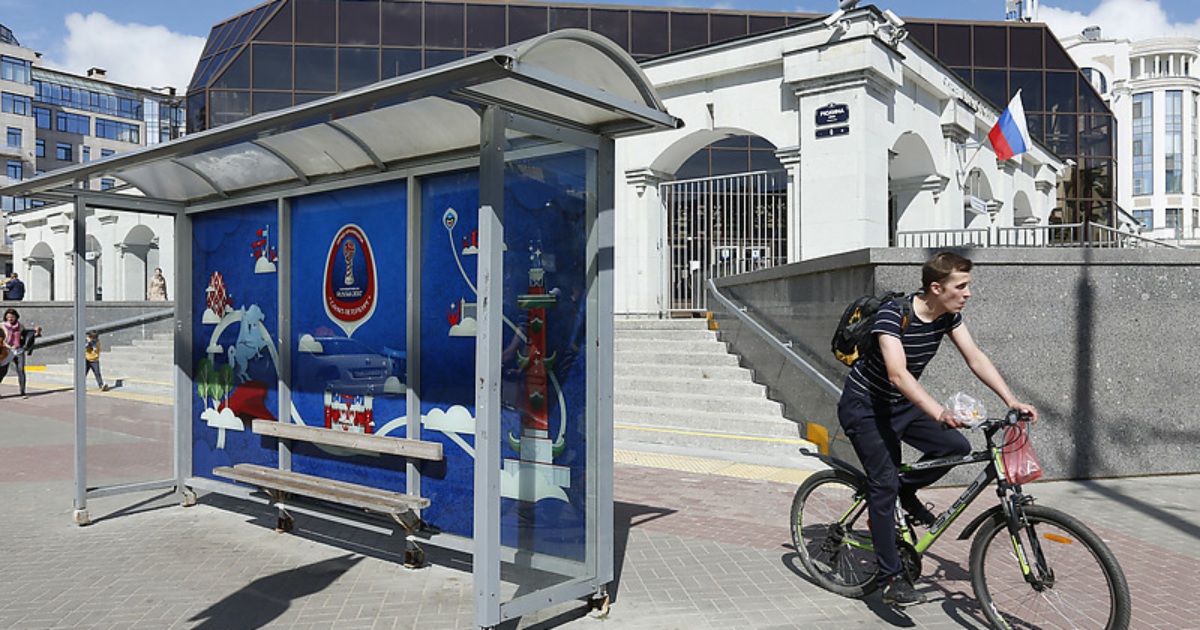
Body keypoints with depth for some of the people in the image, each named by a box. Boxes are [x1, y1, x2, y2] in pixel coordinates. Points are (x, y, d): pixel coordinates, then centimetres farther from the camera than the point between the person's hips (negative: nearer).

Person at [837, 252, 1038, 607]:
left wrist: (1011, 400, -17)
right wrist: (939, 413, -51)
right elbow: (898, 374, -39)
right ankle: (891, 579, -5)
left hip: (900, 404, 7)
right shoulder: (893, 314, -28)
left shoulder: (949, 315, -6)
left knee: (957, 447, -11)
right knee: (885, 483, -13)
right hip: (864, 407, -7)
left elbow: (975, 357, -6)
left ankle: (906, 492, 15)